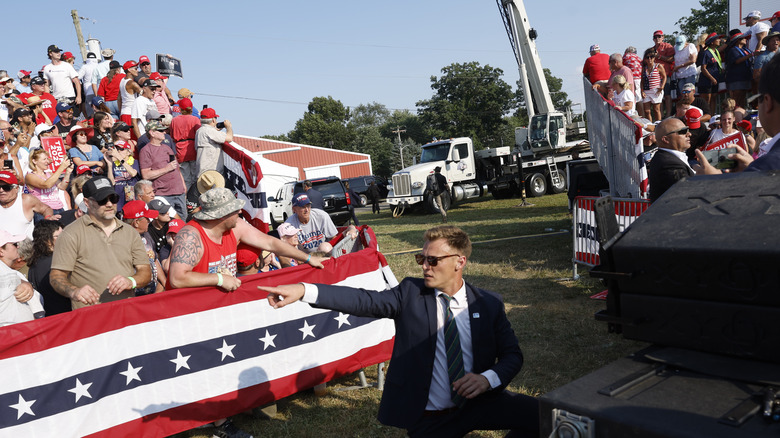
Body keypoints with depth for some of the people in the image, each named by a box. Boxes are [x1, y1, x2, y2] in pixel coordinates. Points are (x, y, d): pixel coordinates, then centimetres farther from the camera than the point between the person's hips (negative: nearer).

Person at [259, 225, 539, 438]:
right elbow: (364, 300, -18)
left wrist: (488, 379, -18)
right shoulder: (410, 293, -5)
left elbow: (512, 354, 4)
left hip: (478, 403, 1)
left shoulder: (489, 304, -1)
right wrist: (303, 290, -32)